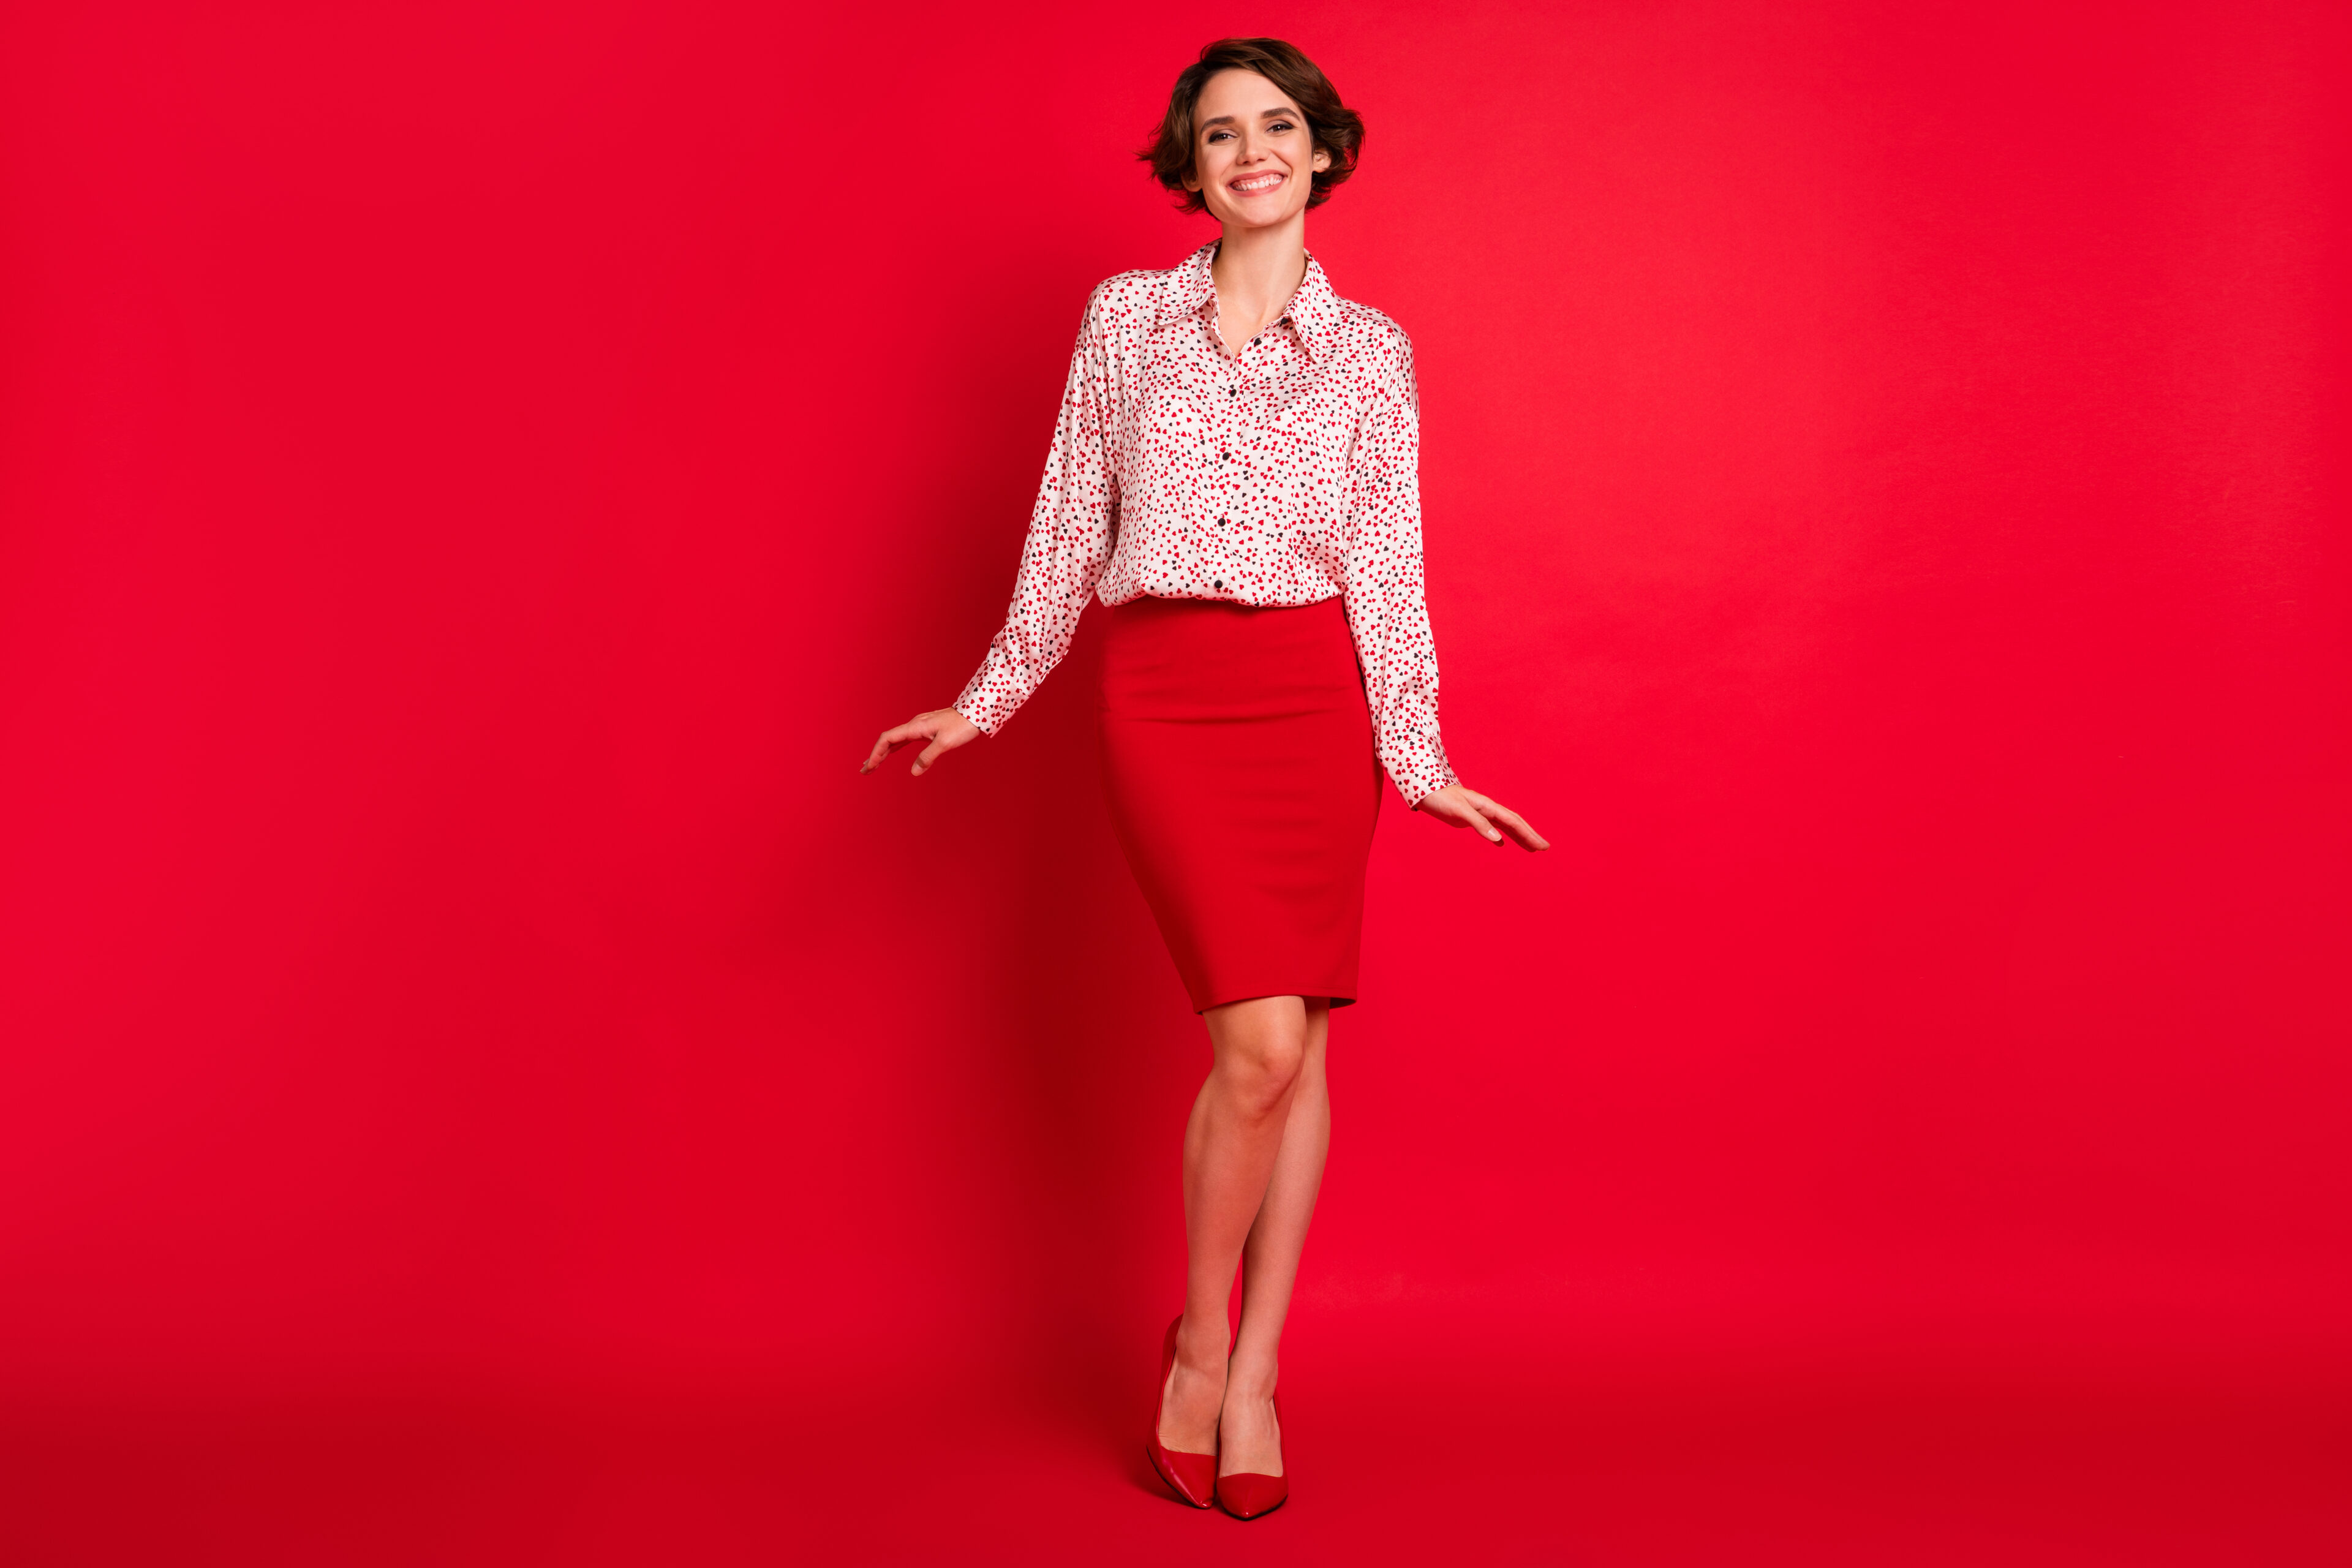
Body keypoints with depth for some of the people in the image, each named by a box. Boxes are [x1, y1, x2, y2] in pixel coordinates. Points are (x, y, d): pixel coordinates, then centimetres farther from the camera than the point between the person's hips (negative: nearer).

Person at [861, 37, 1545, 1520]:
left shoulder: (1369, 347, 7)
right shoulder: (1124, 315, 8)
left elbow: (1388, 562, 4)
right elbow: (1069, 525, 12)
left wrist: (1419, 756, -2)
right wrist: (988, 700, 12)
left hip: (1315, 691, 1)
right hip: (1165, 690, -1)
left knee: (1296, 1040, 1)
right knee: (1262, 1039, -11)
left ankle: (1253, 1374, 14)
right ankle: (1202, 1345, 10)